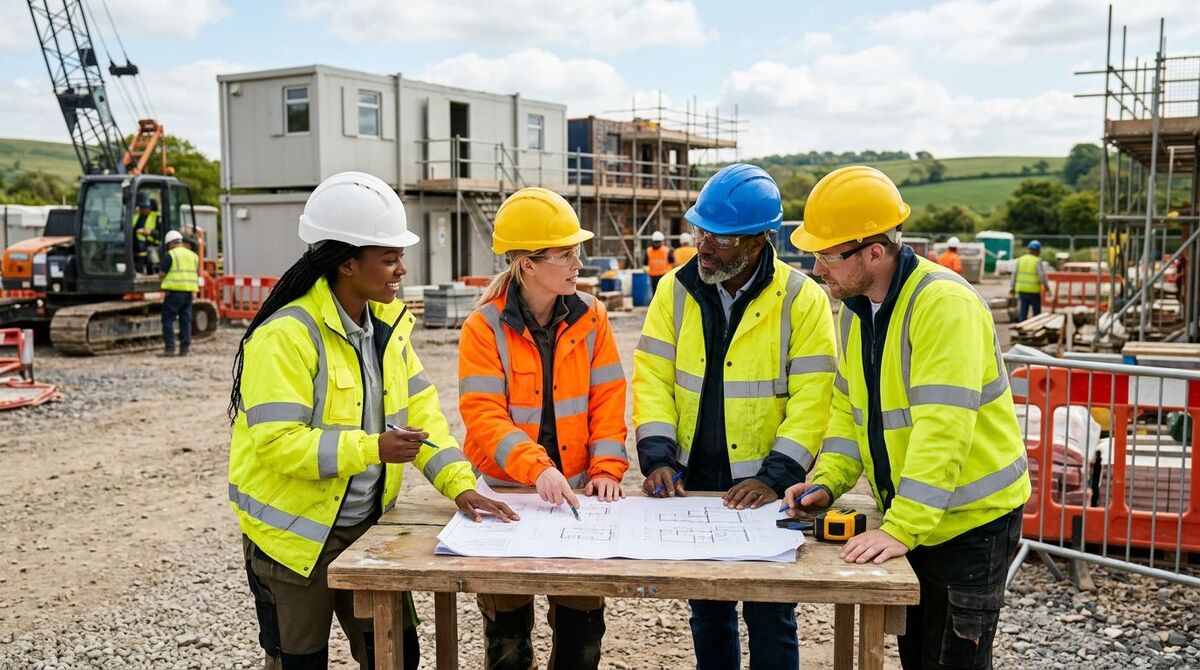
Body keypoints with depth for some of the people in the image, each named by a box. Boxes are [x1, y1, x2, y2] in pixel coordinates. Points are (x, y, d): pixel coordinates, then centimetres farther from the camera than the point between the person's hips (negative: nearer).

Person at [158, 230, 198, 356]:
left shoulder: (171, 254, -5)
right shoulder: (193, 255, 14)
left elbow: (162, 273, -6)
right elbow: (196, 274, 17)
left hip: (174, 290, -6)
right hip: (189, 291, 6)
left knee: (168, 319, 0)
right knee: (186, 320, 8)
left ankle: (169, 348, -4)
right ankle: (184, 348, 8)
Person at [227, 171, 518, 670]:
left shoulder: (387, 323, 1)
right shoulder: (286, 336, -22)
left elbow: (419, 411, 1)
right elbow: (278, 442, -26)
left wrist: (459, 484, -10)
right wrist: (372, 449, -32)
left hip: (368, 525, 6)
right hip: (296, 535, -6)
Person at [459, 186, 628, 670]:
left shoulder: (591, 318, -2)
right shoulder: (485, 327, -11)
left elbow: (606, 400, -2)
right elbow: (483, 416, -18)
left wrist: (606, 469, -15)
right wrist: (538, 469, -32)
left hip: (576, 492, 2)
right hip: (506, 491, -2)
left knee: (582, 620, 10)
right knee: (507, 628, 12)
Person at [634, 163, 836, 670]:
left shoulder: (802, 299, -10)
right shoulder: (676, 290, 0)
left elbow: (812, 400, -13)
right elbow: (653, 377, -2)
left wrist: (775, 477, -20)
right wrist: (657, 457, -13)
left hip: (766, 490, -3)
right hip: (694, 485, 4)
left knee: (769, 615, 7)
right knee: (707, 610, 18)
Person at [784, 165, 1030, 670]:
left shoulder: (944, 303, -25)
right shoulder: (853, 306, 2)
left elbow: (942, 430, -32)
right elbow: (848, 409, 10)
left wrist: (902, 528, -35)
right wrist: (826, 483, -3)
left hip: (970, 519, -8)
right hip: (906, 518, 8)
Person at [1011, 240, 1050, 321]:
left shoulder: (1021, 259, 6)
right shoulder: (1038, 261, -9)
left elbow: (1015, 274, 7)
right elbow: (1042, 275, -11)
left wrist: (1012, 287, 12)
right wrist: (1046, 286, 5)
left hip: (1022, 290, 5)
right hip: (1034, 290, -5)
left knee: (1023, 311, 6)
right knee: (1036, 312, 6)